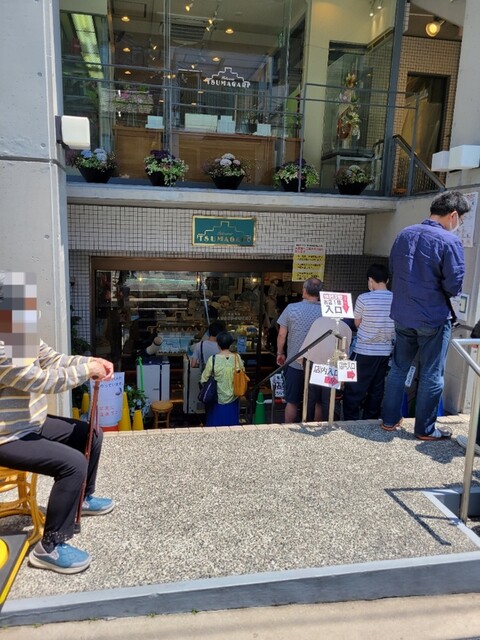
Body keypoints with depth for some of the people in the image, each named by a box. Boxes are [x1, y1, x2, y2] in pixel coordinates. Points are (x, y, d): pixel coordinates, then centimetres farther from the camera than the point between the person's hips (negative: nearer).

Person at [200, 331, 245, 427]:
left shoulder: (213, 359, -16)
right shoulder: (237, 358, -11)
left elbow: (204, 379, -8)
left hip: (217, 399, -2)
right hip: (233, 399, 2)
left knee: (215, 425, 13)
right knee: (231, 426, 17)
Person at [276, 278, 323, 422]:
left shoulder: (291, 308, -10)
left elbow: (282, 335, -6)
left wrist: (280, 353, 10)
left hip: (295, 363, 0)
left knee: (292, 402, 12)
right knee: (317, 402, 16)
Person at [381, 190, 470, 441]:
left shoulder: (404, 234, 3)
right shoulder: (450, 241, -16)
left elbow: (392, 269, 13)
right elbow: (454, 285, -17)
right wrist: (438, 288, 4)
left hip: (403, 315, 6)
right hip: (433, 319, -5)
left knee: (398, 368, 17)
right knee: (431, 375, 8)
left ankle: (389, 419, 25)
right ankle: (425, 429, 20)